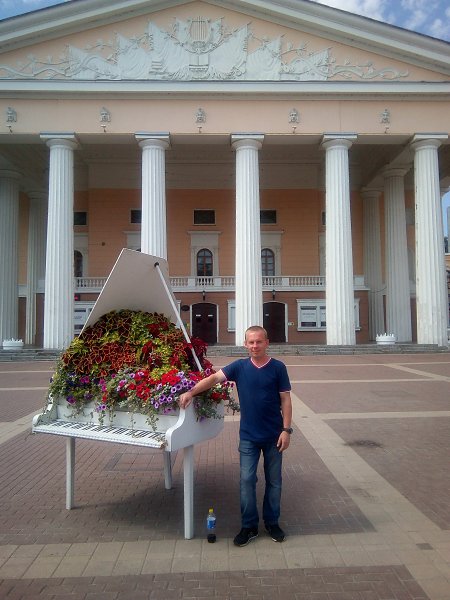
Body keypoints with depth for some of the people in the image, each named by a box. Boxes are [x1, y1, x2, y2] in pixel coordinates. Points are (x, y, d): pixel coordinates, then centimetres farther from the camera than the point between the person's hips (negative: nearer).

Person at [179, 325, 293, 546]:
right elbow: (214, 378, -12)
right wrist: (191, 392, -25)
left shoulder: (278, 367, -7)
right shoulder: (239, 366, -4)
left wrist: (286, 430, -9)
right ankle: (249, 526, 21)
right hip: (248, 436, 1)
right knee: (247, 480, 5)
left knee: (274, 481, 12)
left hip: (273, 436, 0)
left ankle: (272, 523, 30)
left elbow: (285, 400, -5)